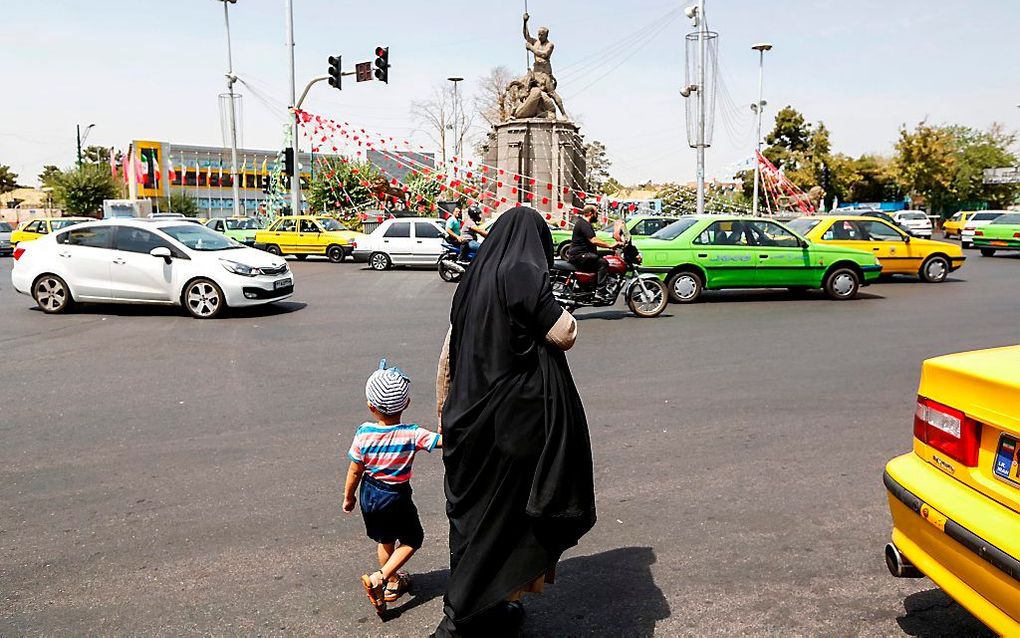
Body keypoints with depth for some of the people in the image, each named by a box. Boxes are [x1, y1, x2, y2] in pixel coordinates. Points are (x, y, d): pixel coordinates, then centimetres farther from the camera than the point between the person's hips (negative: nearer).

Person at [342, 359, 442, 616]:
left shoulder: (364, 433, -17)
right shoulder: (412, 434, -25)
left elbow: (355, 471, -8)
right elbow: (444, 440, -31)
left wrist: (348, 497, 6)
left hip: (370, 493, 4)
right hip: (396, 496, -4)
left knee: (385, 540, 24)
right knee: (412, 539, 17)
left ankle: (393, 583, 42)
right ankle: (379, 578, 3)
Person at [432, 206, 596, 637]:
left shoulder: (474, 280, 9)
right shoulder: (524, 276, -13)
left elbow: (447, 355, 12)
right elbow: (564, 336, -15)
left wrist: (443, 410, 21)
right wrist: (561, 314, 6)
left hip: (471, 417, 8)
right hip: (515, 418, -7)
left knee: (476, 508, 17)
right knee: (499, 512, 5)